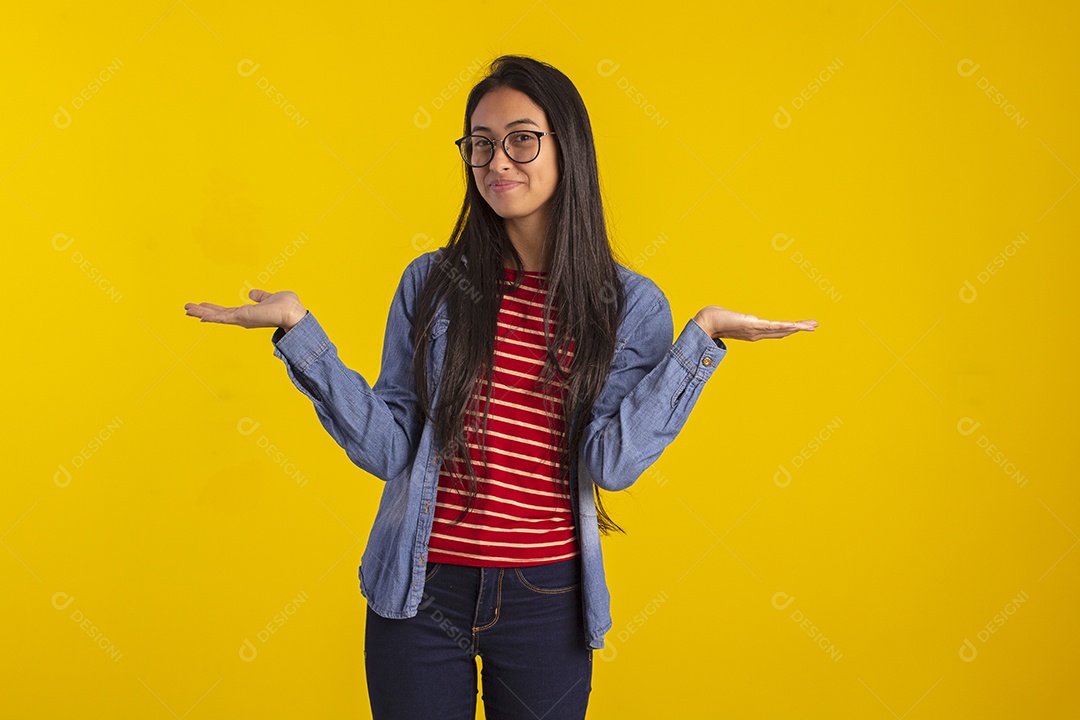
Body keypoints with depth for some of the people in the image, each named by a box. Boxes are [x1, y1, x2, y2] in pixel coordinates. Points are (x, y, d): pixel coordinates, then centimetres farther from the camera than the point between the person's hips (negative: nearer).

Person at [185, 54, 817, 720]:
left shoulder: (629, 304, -2)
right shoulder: (432, 282, 0)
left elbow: (613, 462, -12)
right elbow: (388, 449, -4)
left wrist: (702, 338, -16)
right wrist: (299, 329, -12)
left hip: (546, 599, 0)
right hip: (420, 592, 1)